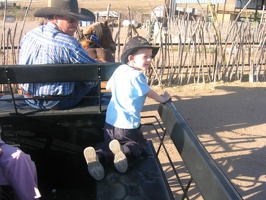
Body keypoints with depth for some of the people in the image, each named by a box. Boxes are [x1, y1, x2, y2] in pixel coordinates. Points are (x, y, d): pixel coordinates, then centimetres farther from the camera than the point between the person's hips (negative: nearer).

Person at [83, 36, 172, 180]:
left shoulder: (119, 69, 6)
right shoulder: (137, 75, -17)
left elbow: (108, 86, 20)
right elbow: (150, 94, -7)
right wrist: (163, 98, 12)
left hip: (110, 121, 6)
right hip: (128, 124, -6)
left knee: (108, 145, 21)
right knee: (139, 145, 17)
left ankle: (97, 155, -13)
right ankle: (124, 150, -16)